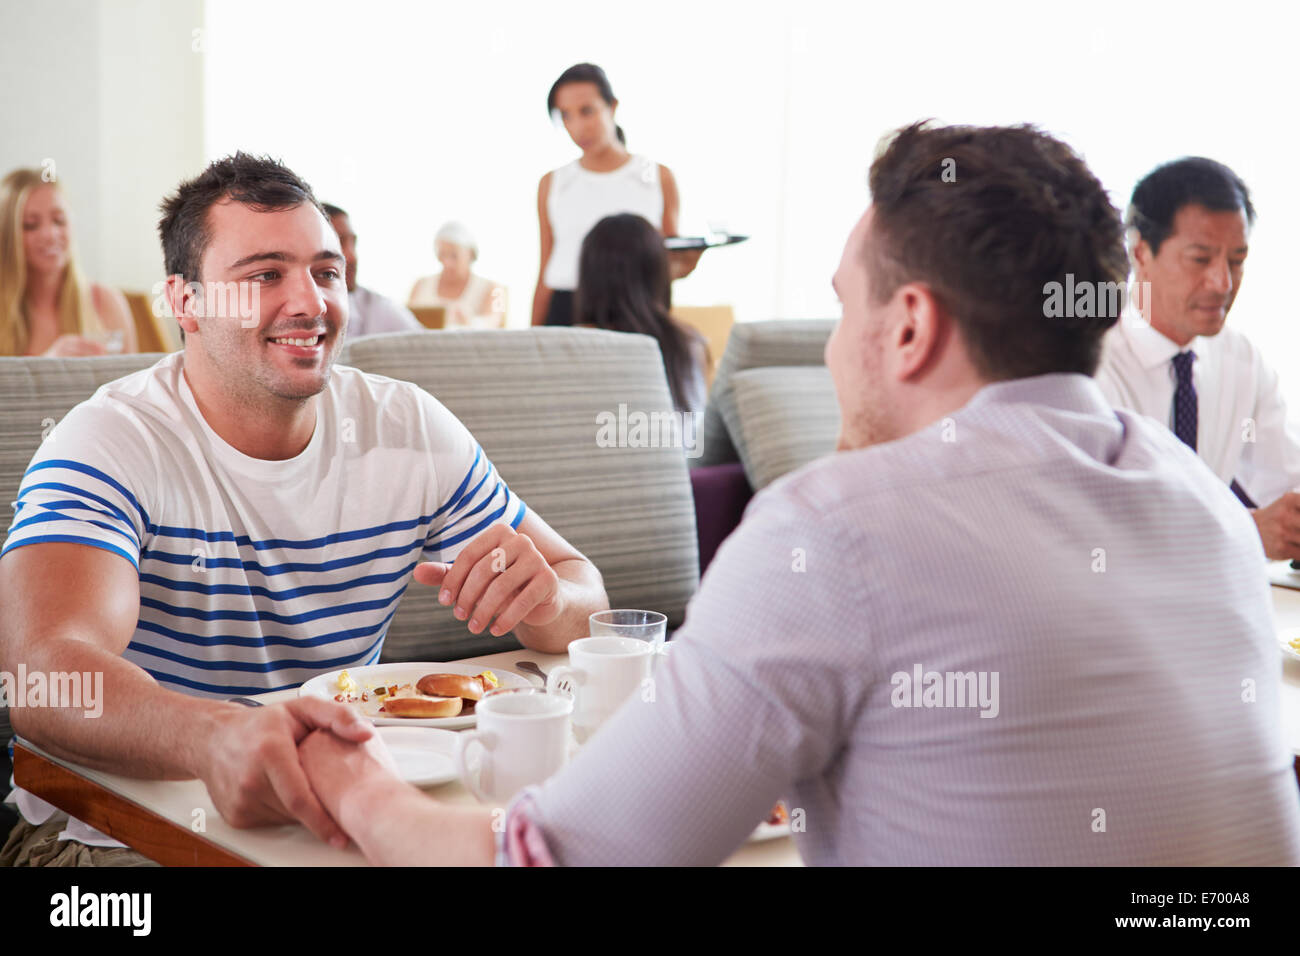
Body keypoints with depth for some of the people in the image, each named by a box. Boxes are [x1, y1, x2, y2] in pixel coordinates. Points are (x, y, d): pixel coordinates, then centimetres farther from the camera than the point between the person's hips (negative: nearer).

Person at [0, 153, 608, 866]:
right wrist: (216, 738, -54)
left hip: (343, 821, 4)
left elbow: (582, 595, 2)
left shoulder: (409, 431, 0)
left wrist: (545, 601, -24)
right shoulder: (113, 444, -15)